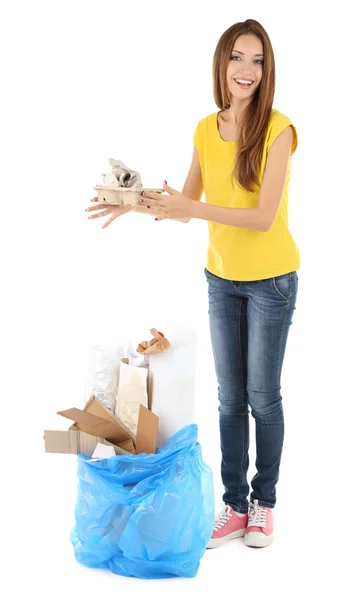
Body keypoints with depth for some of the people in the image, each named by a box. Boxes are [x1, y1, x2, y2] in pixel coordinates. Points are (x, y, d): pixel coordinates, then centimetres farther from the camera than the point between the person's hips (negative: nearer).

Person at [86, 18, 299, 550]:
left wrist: (192, 207, -28)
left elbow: (264, 216, -22)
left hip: (271, 280, -5)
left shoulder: (277, 129, -17)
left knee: (263, 397, 6)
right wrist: (139, 203, -10)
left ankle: (264, 503, 24)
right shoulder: (206, 130, 1)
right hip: (221, 278, 5)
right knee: (229, 397, 10)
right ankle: (234, 505, 22)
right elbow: (188, 205, 6)